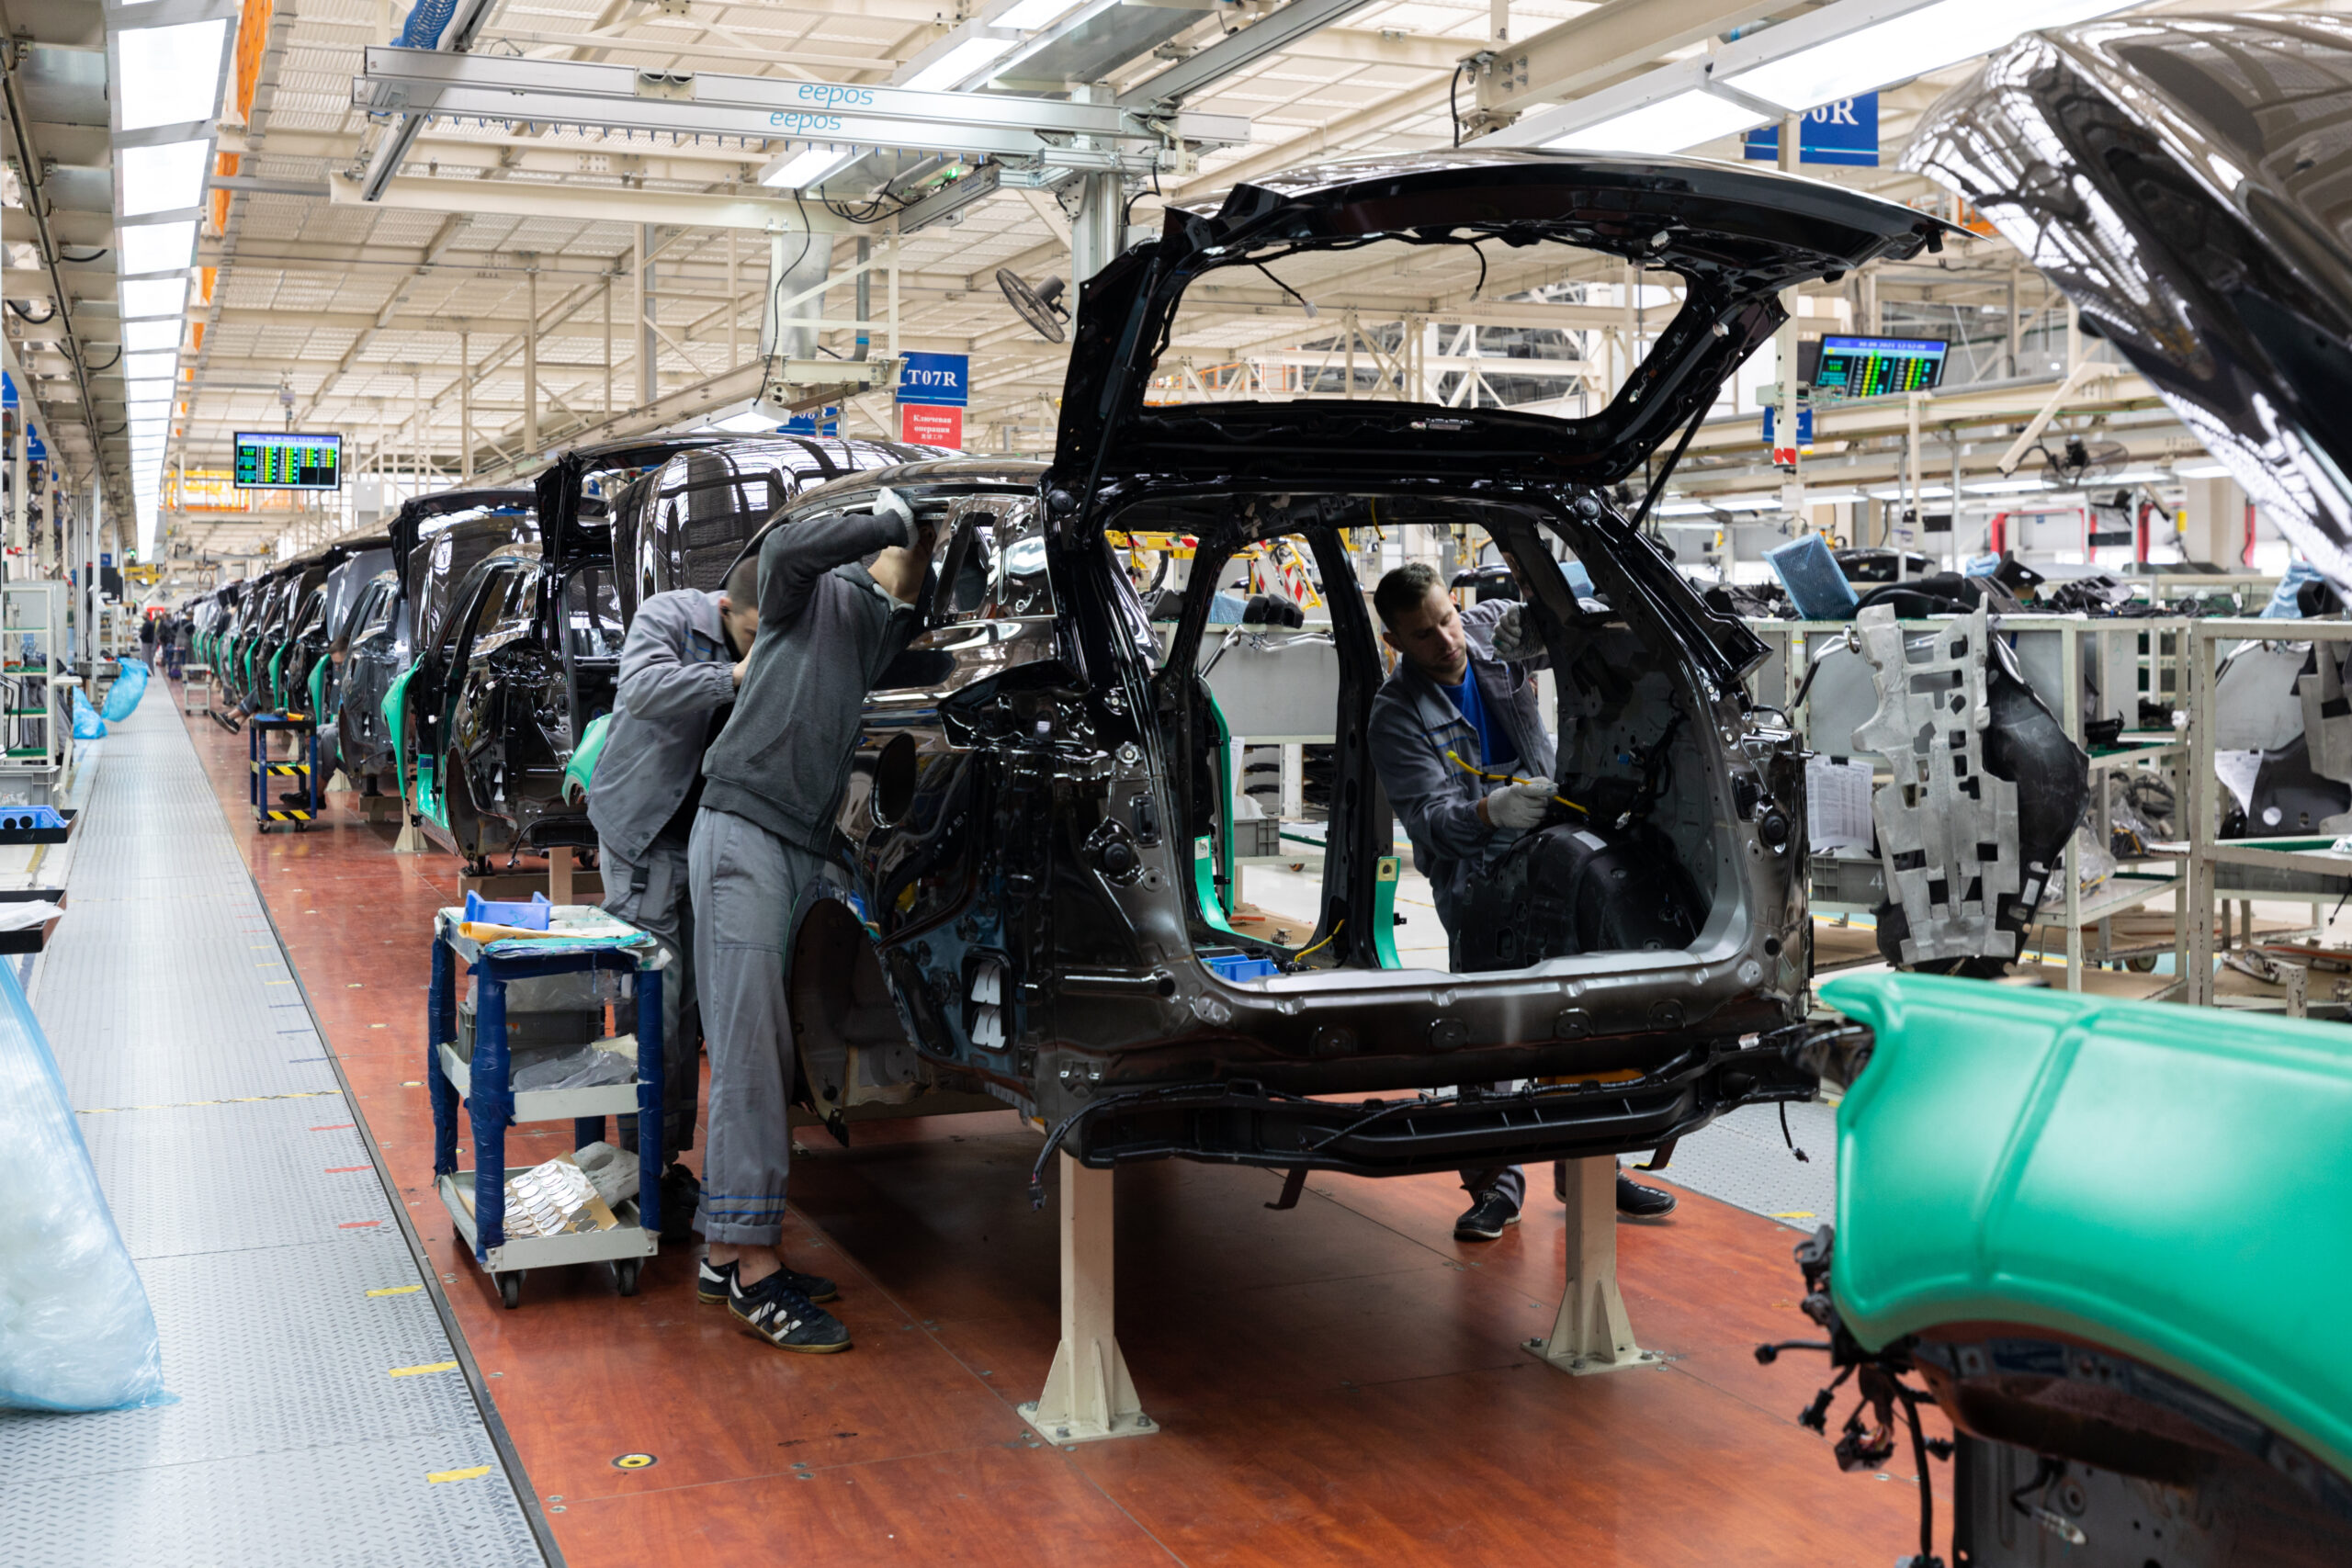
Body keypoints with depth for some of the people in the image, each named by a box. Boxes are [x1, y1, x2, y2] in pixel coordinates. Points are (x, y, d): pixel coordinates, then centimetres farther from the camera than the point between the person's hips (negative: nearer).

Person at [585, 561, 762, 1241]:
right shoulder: (668, 617, -11)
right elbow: (642, 688, -30)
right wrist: (734, 676, -34)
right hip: (646, 833, -5)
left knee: (691, 1005, 9)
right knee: (656, 1005, -8)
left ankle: (672, 1157, 21)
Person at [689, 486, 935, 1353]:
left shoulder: (892, 633, 19)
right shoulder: (820, 596, 1)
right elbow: (786, 546, -21)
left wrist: (909, 608, -3)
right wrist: (892, 518, -15)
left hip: (801, 849, 8)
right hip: (744, 833, -8)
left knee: (764, 1057, 10)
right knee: (750, 1054, -10)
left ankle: (728, 1252, 17)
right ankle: (753, 1268, -9)